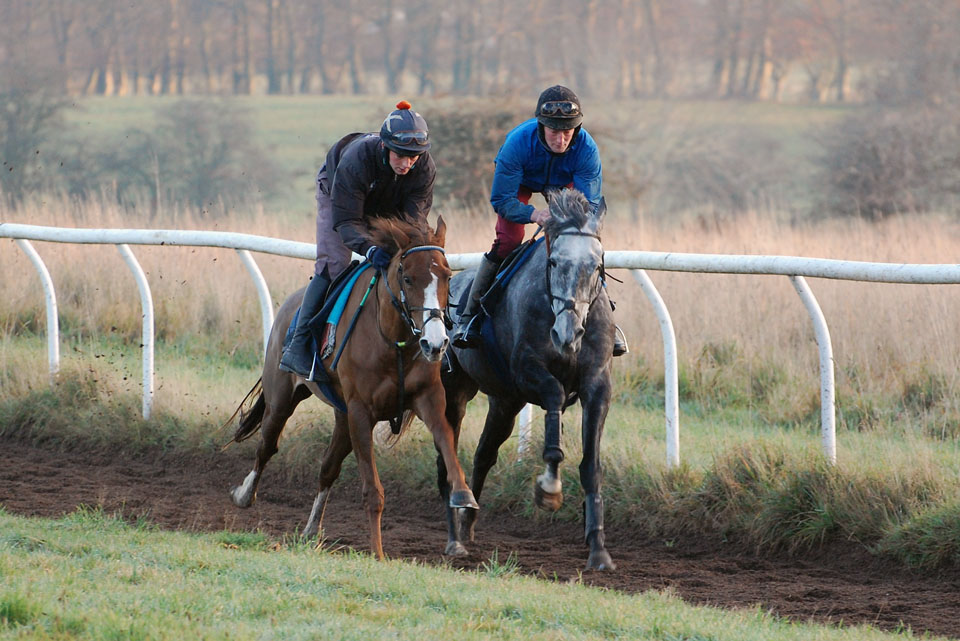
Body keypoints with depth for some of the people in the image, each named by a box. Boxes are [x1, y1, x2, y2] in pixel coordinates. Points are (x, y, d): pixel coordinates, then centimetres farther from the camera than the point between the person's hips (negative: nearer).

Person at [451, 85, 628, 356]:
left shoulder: (586, 148, -36)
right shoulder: (518, 142, -40)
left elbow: (591, 203, -30)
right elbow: (501, 199, -34)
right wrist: (534, 214, -53)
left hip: (564, 183, 2)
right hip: (521, 181, -2)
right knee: (508, 240, -21)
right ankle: (470, 315, -8)